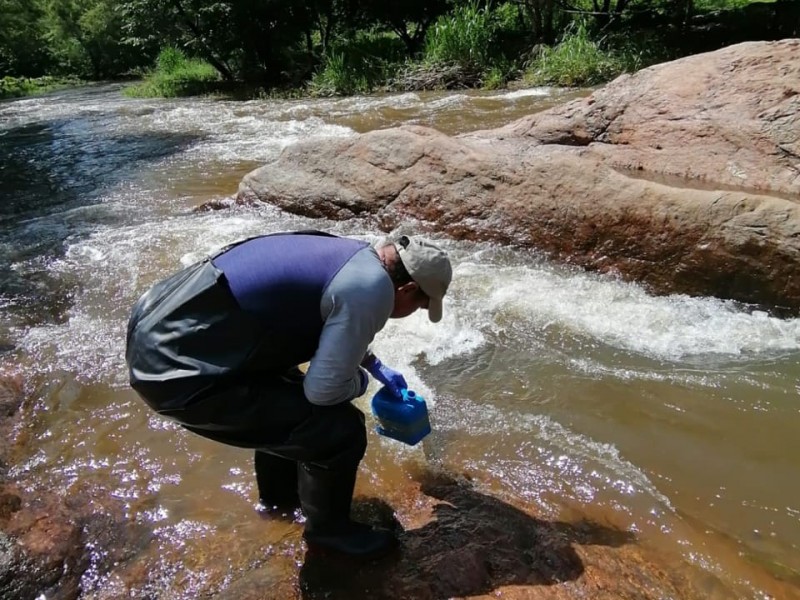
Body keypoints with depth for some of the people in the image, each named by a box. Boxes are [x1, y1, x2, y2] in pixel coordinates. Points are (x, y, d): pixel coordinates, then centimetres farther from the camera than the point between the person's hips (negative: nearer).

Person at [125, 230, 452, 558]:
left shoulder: (351, 253, 12)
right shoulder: (371, 289, -17)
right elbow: (325, 388, -14)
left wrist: (376, 367, 42)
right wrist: (360, 380, 8)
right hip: (180, 372, -10)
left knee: (285, 396, 30)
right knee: (341, 429, -4)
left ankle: (280, 493, 51)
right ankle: (327, 527, 24)